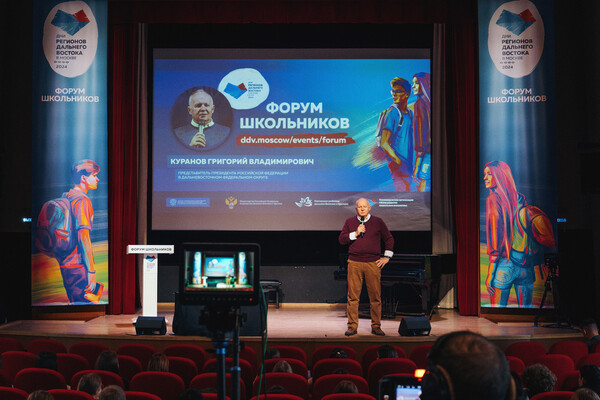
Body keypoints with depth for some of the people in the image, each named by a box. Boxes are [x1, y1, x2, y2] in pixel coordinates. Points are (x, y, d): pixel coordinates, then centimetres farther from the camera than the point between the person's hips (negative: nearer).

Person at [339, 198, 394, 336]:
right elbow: (341, 239, 5)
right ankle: (352, 326, 6)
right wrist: (355, 234, -8)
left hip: (373, 264, 0)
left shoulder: (378, 222, 10)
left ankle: (376, 326, 10)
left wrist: (386, 257, 10)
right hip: (354, 264, 0)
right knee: (353, 296, -2)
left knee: (375, 297, 0)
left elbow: (389, 238, 15)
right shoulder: (349, 222, 11)